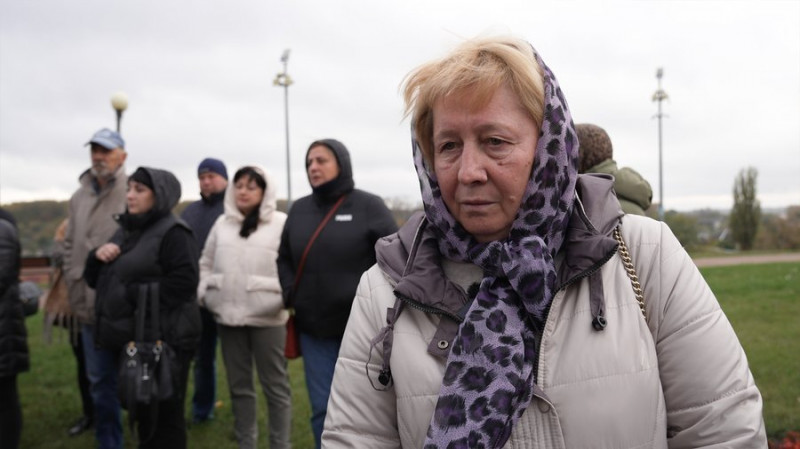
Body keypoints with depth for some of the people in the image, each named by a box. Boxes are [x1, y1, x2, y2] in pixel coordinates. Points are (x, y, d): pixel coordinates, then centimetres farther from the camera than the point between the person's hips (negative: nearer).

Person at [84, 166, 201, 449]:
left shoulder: (173, 233, -11)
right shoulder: (127, 230, 15)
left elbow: (184, 283, -23)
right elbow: (96, 279, 20)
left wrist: (132, 293, -20)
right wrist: (97, 255, -2)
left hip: (163, 340, -8)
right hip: (132, 338, 8)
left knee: (164, 415, 2)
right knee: (142, 412, 19)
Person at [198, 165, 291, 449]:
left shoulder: (281, 223, -3)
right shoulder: (222, 223, 12)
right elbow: (206, 263, 19)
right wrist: (204, 293, 7)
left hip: (266, 317, -5)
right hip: (227, 316, 5)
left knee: (275, 385, 4)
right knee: (238, 385, 14)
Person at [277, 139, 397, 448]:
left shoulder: (368, 206, -6)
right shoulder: (299, 209, 8)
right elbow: (284, 258, 18)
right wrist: (290, 293, 3)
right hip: (314, 329, 4)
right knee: (322, 408, 11)